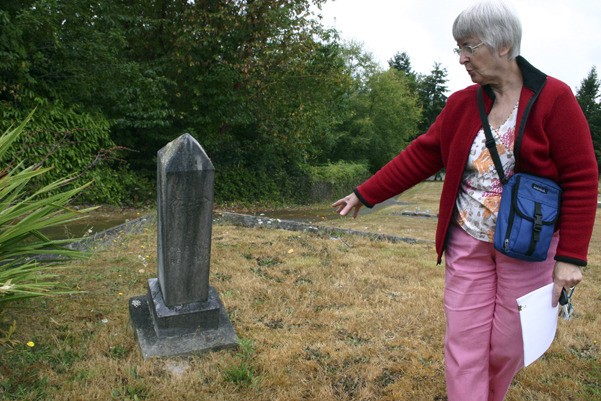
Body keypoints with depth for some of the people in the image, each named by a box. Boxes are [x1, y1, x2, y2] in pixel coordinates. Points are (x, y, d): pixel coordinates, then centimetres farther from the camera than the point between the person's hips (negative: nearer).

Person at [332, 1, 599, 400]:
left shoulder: (554, 98, -10)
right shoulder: (461, 103, 3)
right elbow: (420, 156, 5)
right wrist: (364, 194, 4)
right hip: (468, 243, 3)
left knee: (508, 343, 9)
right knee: (464, 340, 4)